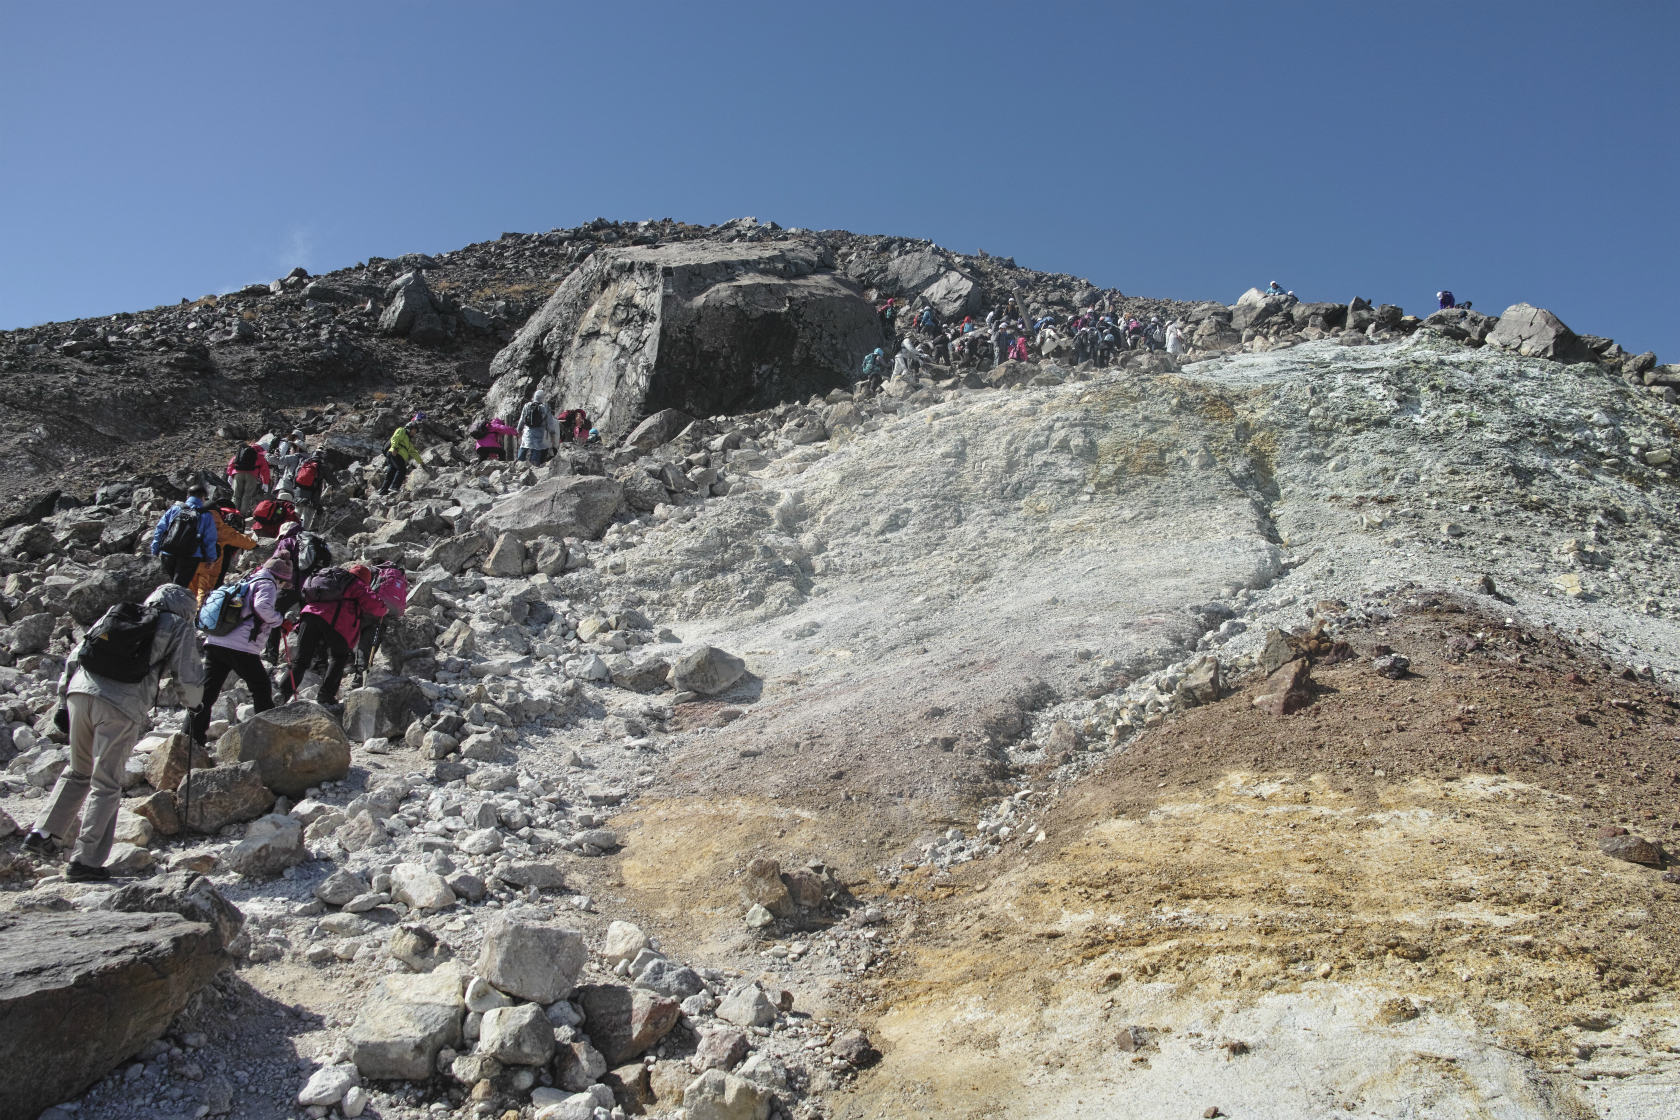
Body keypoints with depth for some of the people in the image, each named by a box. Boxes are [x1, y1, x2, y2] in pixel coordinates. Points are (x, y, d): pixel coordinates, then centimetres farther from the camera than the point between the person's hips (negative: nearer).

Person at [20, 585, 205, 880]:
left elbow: (77, 655, 21)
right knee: (106, 785, 4)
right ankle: (85, 860, 4)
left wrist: (63, 697, 25)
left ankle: (42, 832, 18)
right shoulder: (180, 629, 11)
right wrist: (194, 701, 29)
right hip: (122, 707, -5)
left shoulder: (119, 613, 24)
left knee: (77, 771, 24)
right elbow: (189, 680, 8)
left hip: (81, 690, 5)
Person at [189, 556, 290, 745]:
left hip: (214, 643, 8)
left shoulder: (246, 583, 26)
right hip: (240, 648, -8)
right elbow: (262, 606, -17)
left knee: (207, 691, 8)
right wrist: (278, 618, -2)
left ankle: (193, 736, 7)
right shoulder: (267, 584, 1)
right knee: (261, 688, 6)